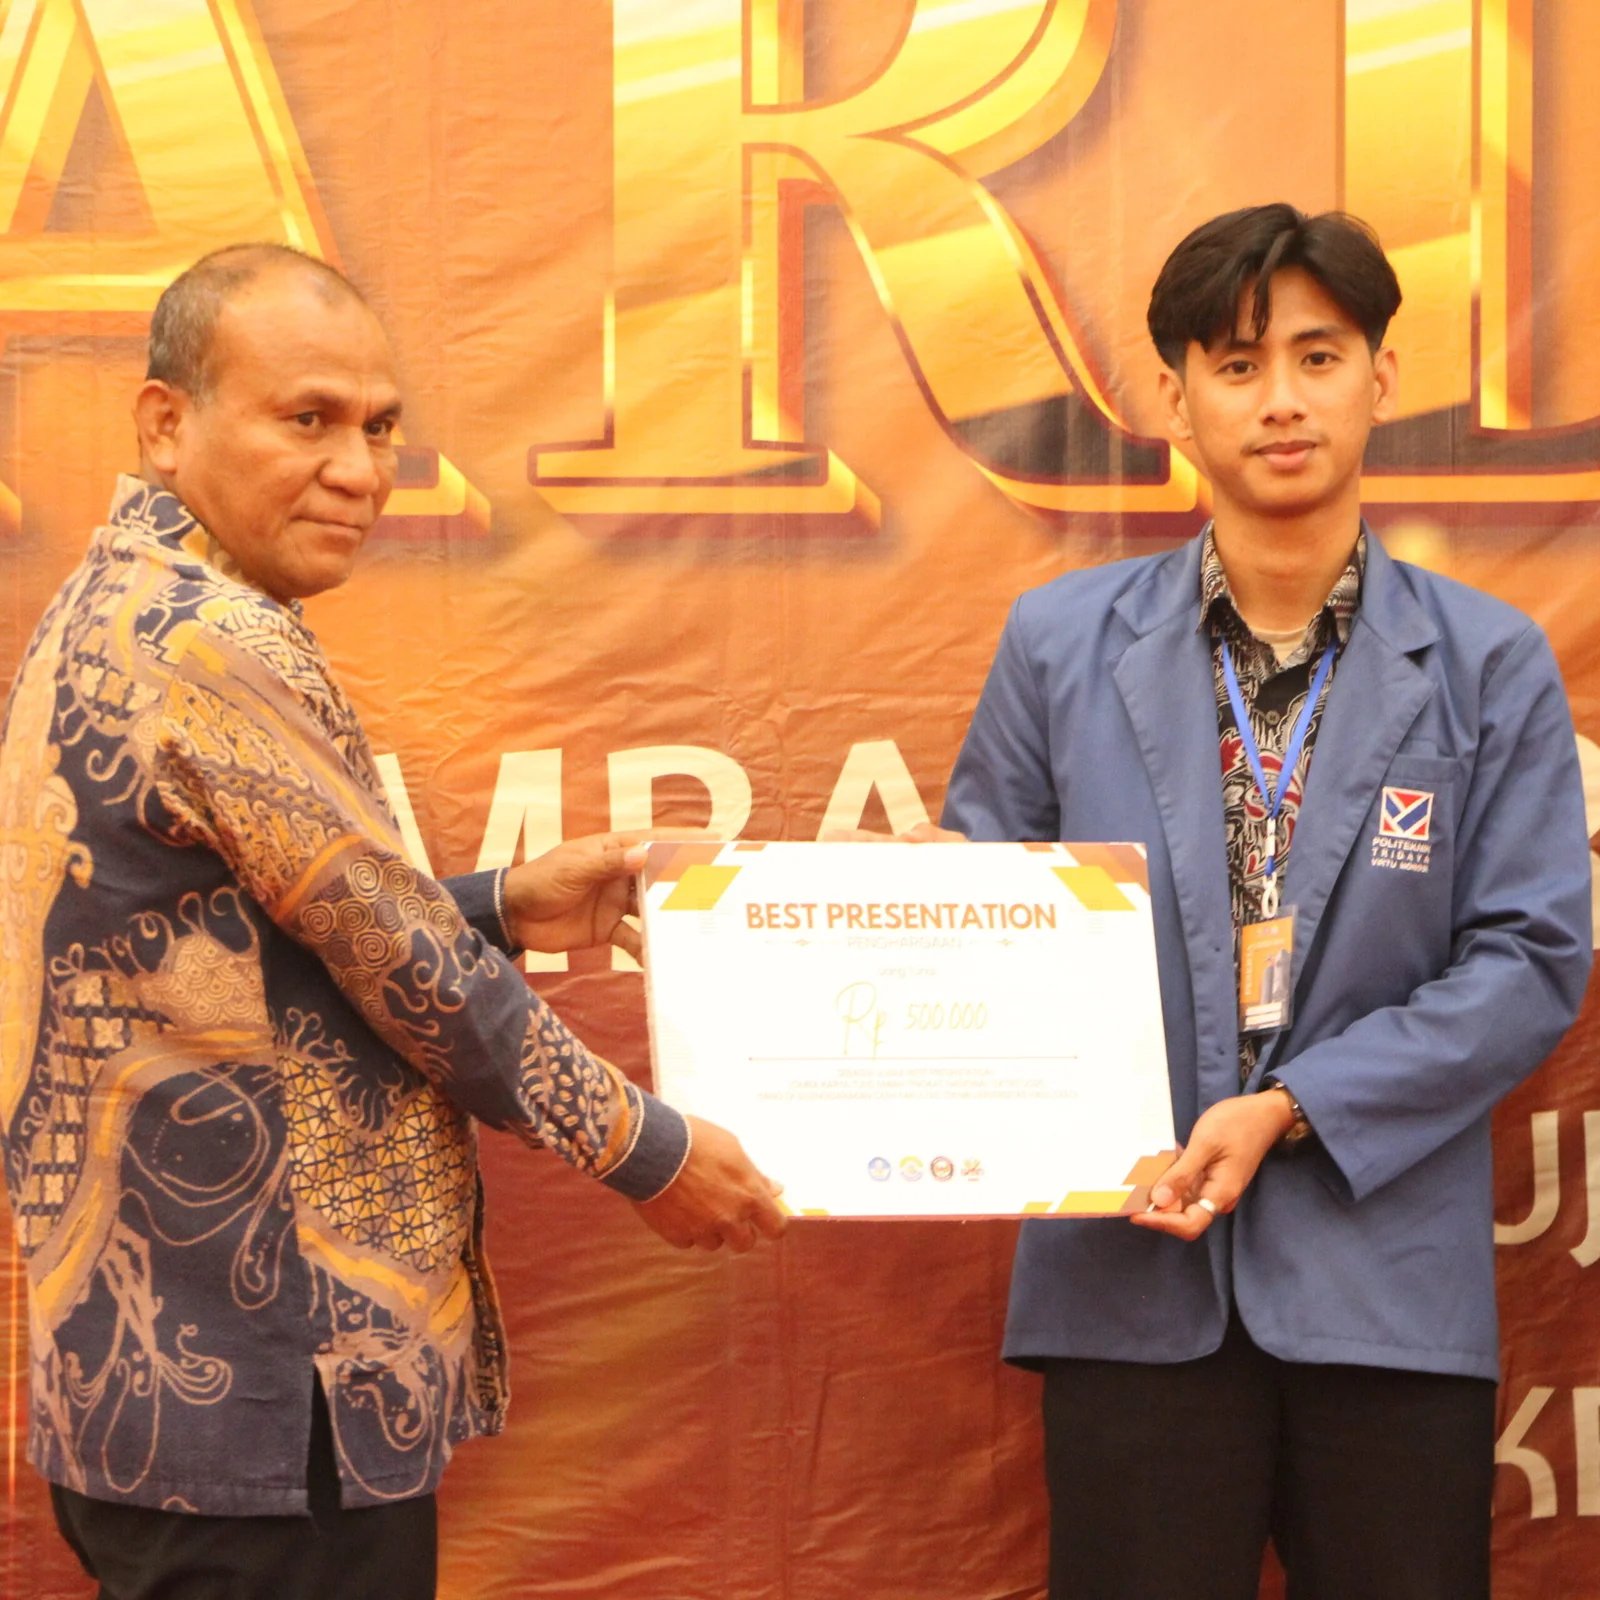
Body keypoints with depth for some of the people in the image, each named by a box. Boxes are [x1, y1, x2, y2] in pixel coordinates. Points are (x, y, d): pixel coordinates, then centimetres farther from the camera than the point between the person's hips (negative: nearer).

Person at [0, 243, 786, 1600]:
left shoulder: (118, 611, 13)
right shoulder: (211, 644, -19)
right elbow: (410, 972, -15)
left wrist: (503, 908, 14)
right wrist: (645, 1147, -3)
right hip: (262, 1401, -10)